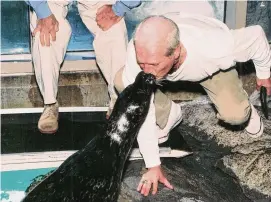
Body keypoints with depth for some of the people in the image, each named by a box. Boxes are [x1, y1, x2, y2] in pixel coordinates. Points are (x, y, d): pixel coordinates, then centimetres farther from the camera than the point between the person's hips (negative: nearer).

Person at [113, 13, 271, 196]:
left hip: (212, 66, -1)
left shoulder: (215, 49, -45)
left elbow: (256, 35, -24)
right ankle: (169, 114, 5)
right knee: (122, 82, -22)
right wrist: (153, 165, -28)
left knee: (234, 114, -25)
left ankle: (245, 110, 15)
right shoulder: (139, 53, -40)